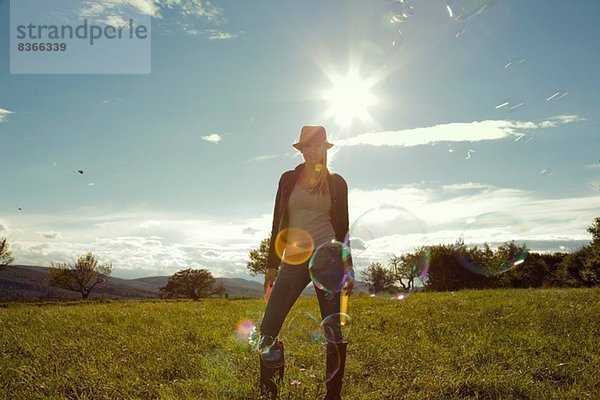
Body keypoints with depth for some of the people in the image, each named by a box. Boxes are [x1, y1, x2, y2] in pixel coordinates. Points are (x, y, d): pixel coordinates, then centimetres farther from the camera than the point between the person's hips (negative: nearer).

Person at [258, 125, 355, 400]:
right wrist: (272, 264, 6)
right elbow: (278, 223, 9)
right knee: (268, 328, -6)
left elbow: (342, 226, 9)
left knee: (333, 329, 1)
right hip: (294, 259, 2)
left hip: (327, 256, -1)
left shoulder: (336, 182, 7)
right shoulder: (288, 179, 10)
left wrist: (348, 268, 4)